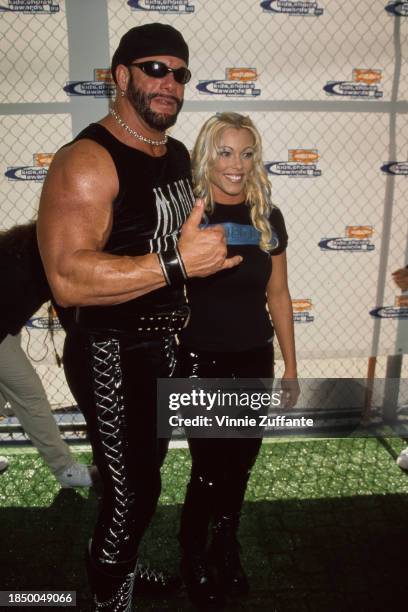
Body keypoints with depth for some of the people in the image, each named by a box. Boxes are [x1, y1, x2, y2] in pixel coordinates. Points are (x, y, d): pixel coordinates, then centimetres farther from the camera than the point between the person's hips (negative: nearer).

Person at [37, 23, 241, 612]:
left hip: (164, 347, 9)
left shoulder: (178, 154, 9)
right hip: (112, 357, -9)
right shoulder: (87, 161, -21)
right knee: (131, 491, 4)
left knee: (146, 474, 24)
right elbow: (68, 280, -33)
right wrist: (177, 264, -35)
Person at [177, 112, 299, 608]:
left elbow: (278, 296, 6)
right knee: (208, 470, 3)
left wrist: (290, 367, 8)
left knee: (240, 465, 15)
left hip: (254, 361, 4)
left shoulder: (268, 217, 2)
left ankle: (226, 548, 41)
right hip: (201, 363, -3)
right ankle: (193, 559, 32)